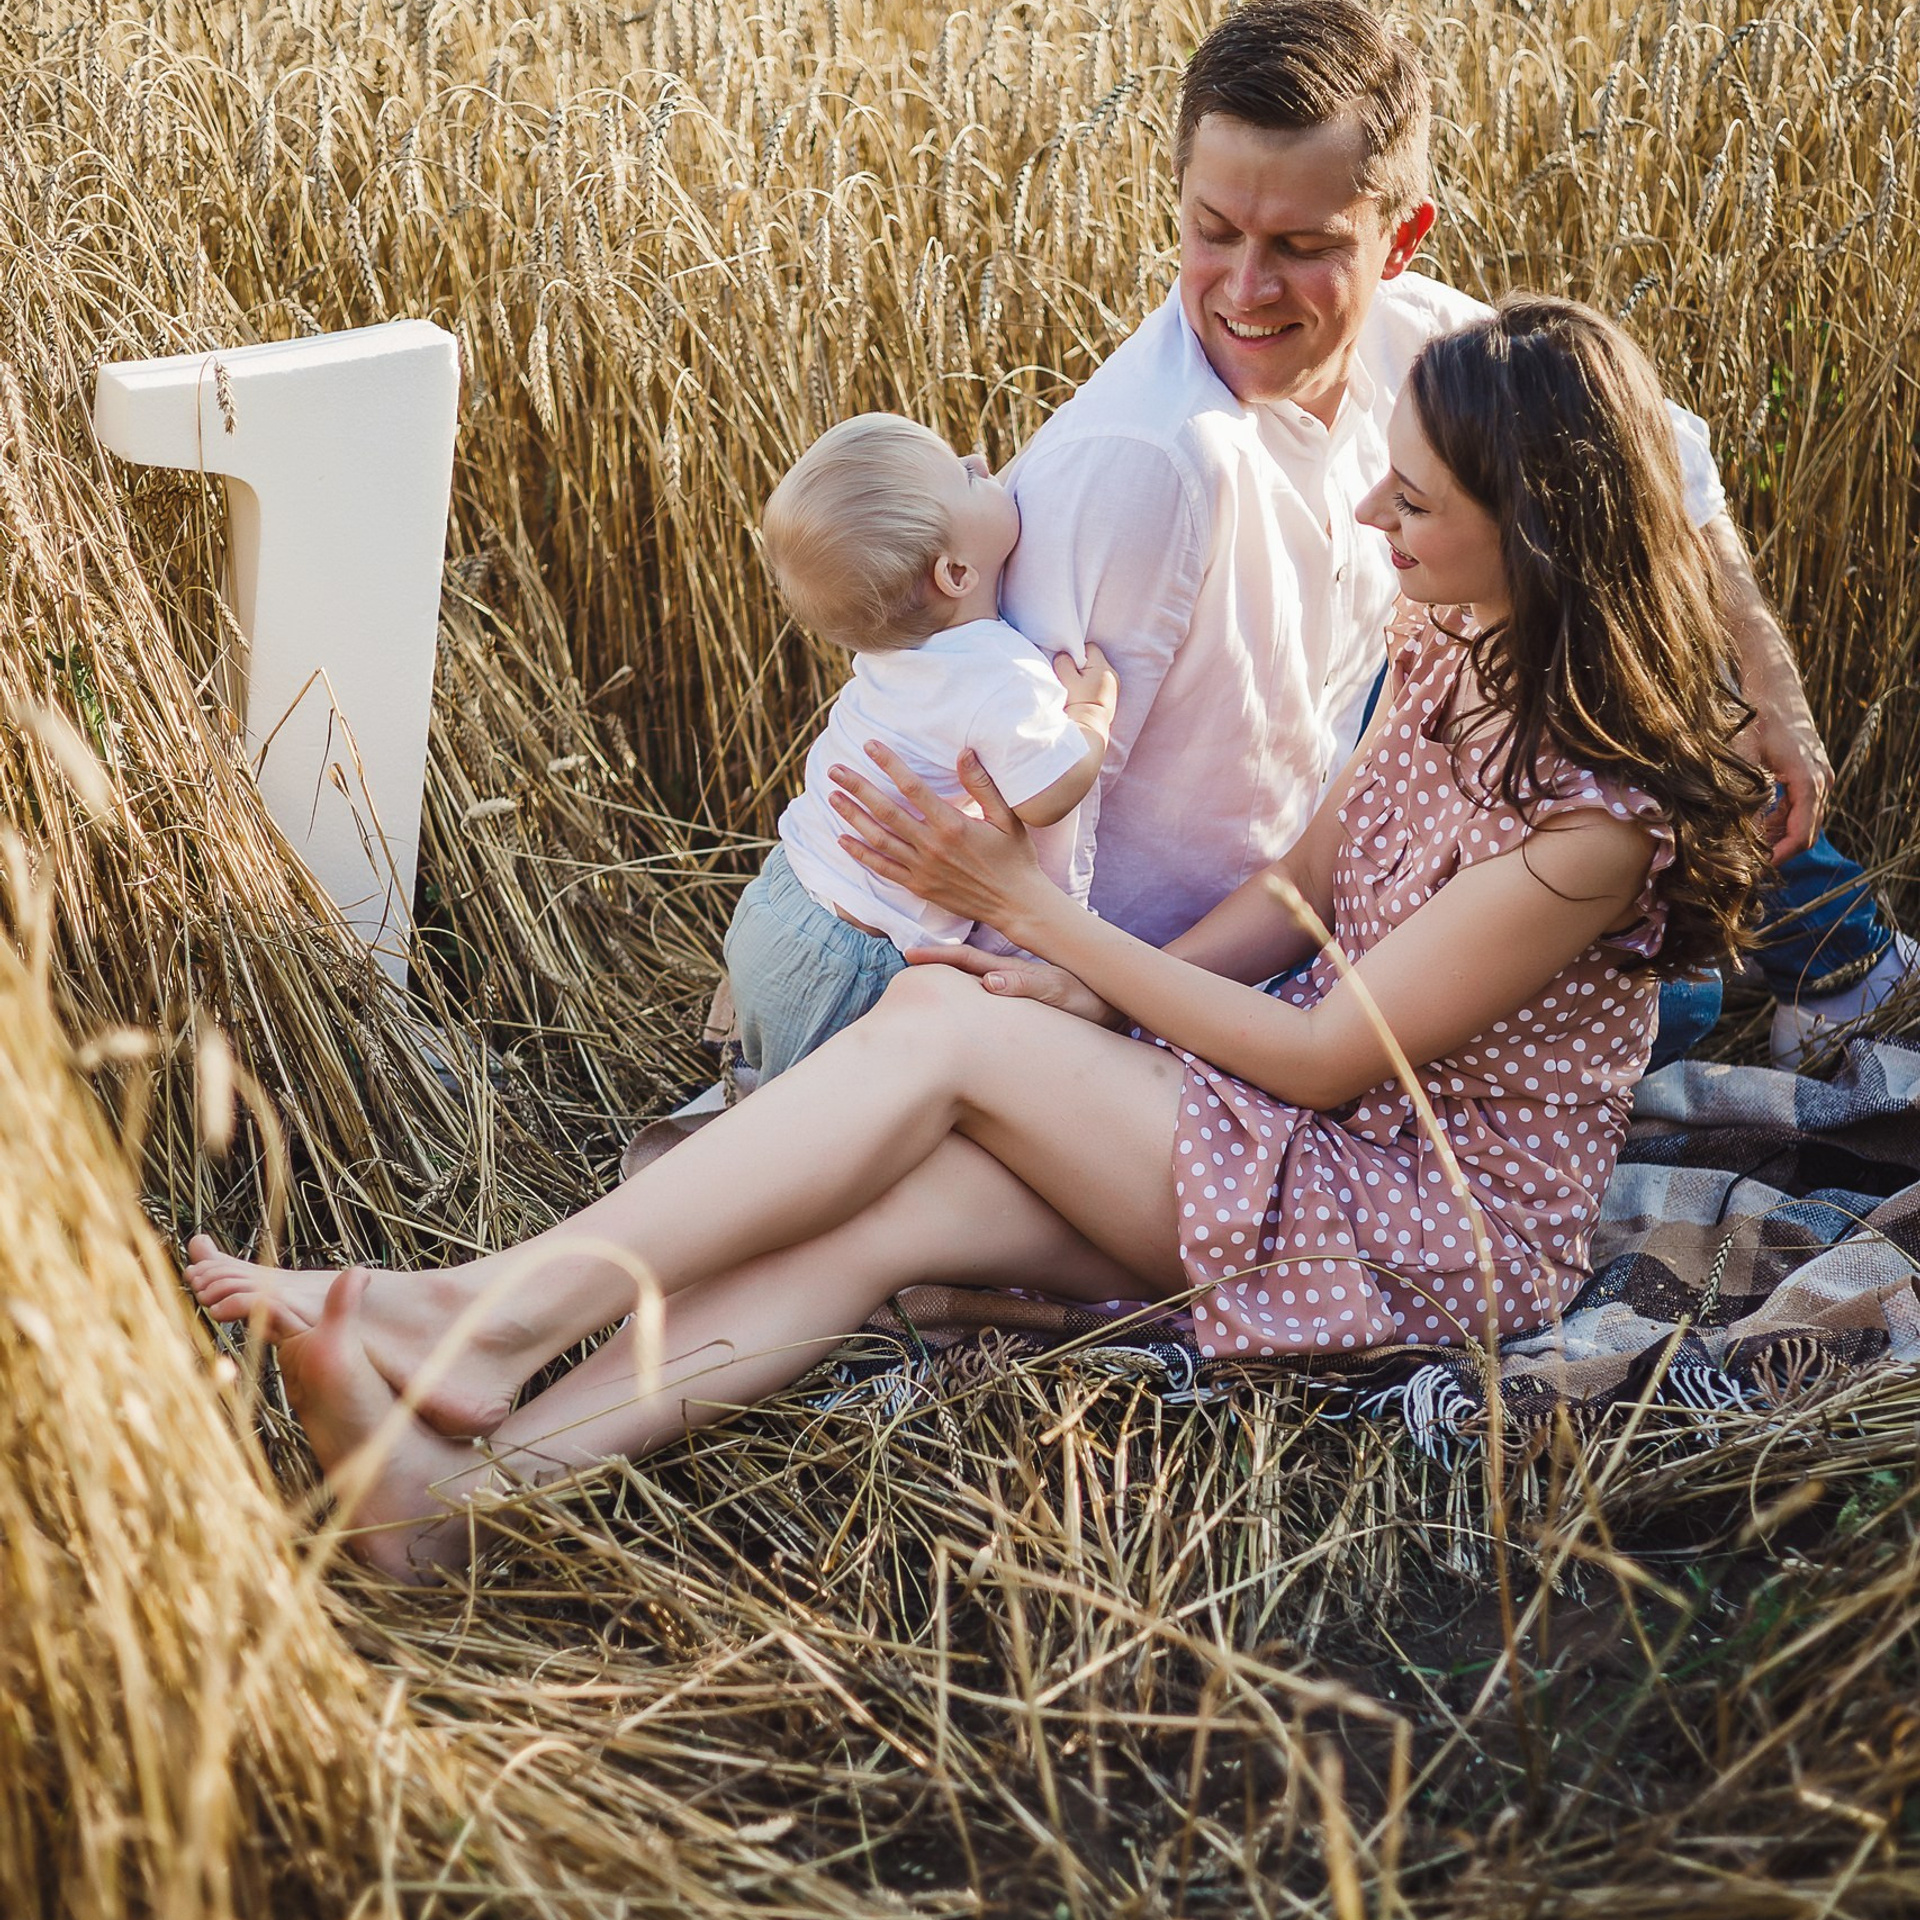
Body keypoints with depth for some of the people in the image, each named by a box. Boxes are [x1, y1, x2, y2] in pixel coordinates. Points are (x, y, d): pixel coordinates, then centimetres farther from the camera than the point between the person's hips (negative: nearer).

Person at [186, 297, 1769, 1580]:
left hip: (1436, 1224, -7)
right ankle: (469, 1484, -32)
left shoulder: (1593, 820, -23)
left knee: (944, 1028, -23)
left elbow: (1325, 1058, -18)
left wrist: (1029, 906, -15)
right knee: (893, 1208, -20)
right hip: (1307, 1123, 7)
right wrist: (1096, 1000, -8)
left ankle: (496, 1311, -21)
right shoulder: (1454, 646, 3)